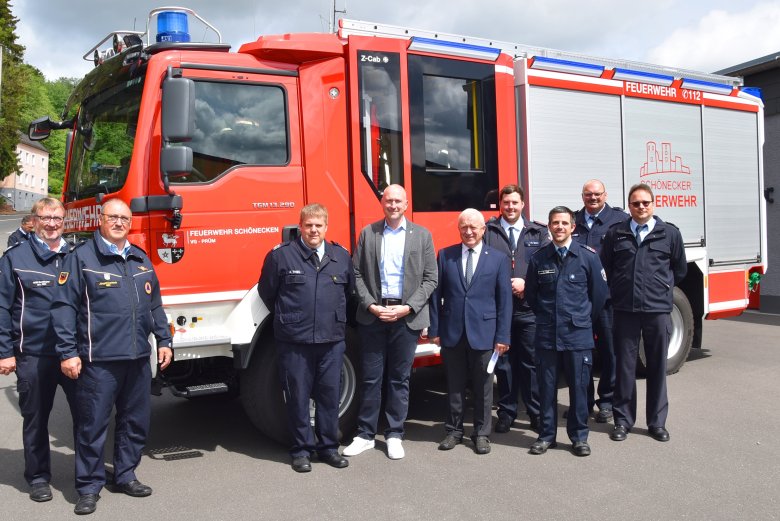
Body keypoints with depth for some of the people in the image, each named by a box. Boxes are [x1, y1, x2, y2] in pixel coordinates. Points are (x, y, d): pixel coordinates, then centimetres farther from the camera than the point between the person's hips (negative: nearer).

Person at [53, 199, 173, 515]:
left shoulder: (141, 260, 14)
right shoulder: (82, 258, -3)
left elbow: (154, 305, 20)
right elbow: (64, 307, -6)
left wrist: (163, 341, 15)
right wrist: (67, 353, -10)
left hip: (138, 358, 6)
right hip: (99, 359, -5)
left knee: (135, 421, 13)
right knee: (93, 424, 2)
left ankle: (125, 475, 29)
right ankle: (89, 486, 16)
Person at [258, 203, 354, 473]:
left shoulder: (341, 256, 8)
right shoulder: (280, 256, -3)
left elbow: (349, 291, 20)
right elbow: (266, 292, 7)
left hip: (332, 339, 3)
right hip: (294, 341, -3)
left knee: (330, 393, 10)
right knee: (298, 396, 5)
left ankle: (328, 445, 24)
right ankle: (302, 449, 19)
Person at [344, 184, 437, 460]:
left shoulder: (422, 235, 4)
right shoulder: (368, 233, 6)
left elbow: (430, 278, 1)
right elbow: (358, 274, 4)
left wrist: (407, 308, -10)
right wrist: (371, 306, -9)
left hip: (407, 316, 0)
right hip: (373, 314, 1)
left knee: (400, 378, 8)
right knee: (370, 377, 5)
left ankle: (394, 435, 20)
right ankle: (365, 434, 17)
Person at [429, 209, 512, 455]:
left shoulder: (499, 259, 1)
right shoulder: (445, 256, 4)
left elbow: (504, 301, -1)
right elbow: (436, 295, 4)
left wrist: (502, 337, -5)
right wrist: (434, 330, 0)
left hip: (484, 333, -1)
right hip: (452, 332, 1)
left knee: (483, 387, 9)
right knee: (454, 386, 11)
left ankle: (482, 433, 23)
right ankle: (454, 430, 26)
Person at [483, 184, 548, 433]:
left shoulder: (538, 232, 10)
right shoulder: (487, 231, 5)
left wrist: (526, 283, -8)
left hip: (528, 307, 1)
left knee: (531, 362, 5)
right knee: (503, 362, 7)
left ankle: (536, 413, 17)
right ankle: (506, 413, 19)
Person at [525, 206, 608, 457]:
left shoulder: (588, 256, -2)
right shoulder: (538, 258, 3)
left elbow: (599, 292, 5)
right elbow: (530, 293, 13)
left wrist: (584, 319, 10)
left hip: (578, 335, -1)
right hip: (546, 334, 1)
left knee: (579, 386, 5)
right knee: (547, 386, 8)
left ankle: (579, 436, 19)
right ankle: (546, 434, 20)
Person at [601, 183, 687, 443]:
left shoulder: (670, 233, 3)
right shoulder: (615, 233, 4)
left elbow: (679, 269, 14)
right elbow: (605, 267, 12)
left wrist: (662, 288, 13)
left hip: (658, 310, 0)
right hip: (625, 310, 0)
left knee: (657, 367, 8)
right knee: (625, 366, 6)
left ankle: (657, 422, 19)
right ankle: (623, 420, 16)